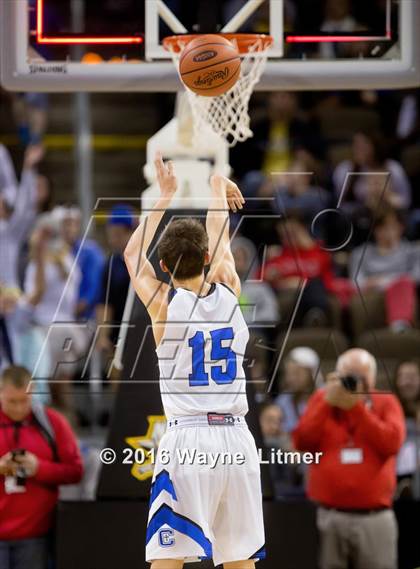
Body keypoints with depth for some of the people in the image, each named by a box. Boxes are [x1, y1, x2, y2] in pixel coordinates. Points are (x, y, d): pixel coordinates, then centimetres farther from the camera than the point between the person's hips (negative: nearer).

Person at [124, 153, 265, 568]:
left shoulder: (163, 303, -2)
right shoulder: (228, 291, 4)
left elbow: (132, 254, 17)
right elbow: (220, 238, 24)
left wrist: (166, 194, 28)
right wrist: (217, 184, 43)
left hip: (187, 438, -3)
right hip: (236, 438, 3)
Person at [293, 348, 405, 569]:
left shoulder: (386, 403, 8)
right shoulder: (322, 398, 12)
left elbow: (391, 443, -10)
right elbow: (302, 442, -1)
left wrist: (355, 407, -9)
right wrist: (329, 402, -6)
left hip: (374, 518, -1)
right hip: (327, 517, 1)